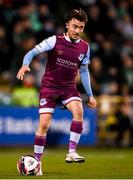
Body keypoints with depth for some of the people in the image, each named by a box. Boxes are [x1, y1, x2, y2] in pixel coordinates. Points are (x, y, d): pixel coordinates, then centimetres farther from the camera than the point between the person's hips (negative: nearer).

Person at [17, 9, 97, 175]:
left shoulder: (84, 47, 1)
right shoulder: (55, 41, -11)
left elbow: (84, 71, 14)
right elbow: (32, 52, -18)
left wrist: (90, 95, 14)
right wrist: (25, 65, -39)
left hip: (69, 87, 3)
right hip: (49, 86, -3)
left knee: (78, 110, -27)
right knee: (44, 124, -10)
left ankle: (71, 152, -23)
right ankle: (37, 162, 5)